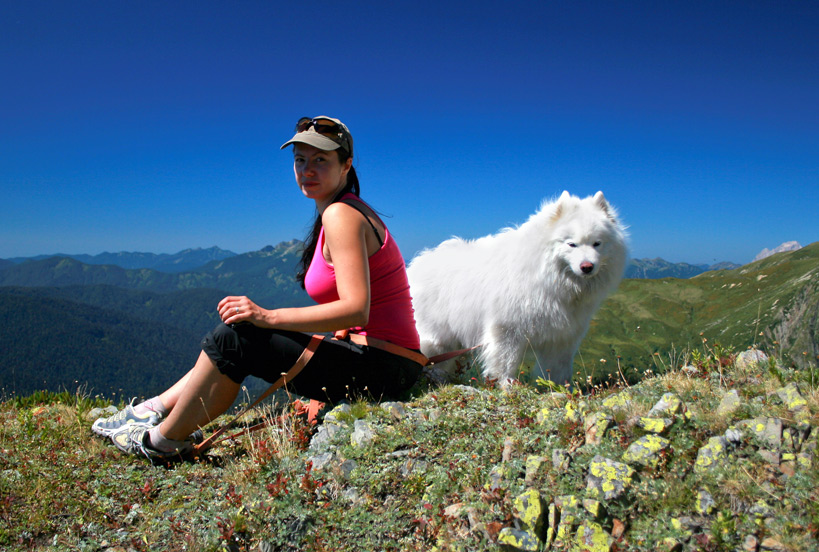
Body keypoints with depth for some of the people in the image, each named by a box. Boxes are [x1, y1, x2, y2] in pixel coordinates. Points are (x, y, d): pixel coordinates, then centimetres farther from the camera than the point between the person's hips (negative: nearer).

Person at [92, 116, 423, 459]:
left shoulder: (341, 215, -15)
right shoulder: (348, 212, 15)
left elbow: (356, 310, -24)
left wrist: (269, 317, -22)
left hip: (381, 368, -10)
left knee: (233, 338, -12)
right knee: (236, 336, 12)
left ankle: (162, 441, 7)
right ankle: (154, 410, 21)